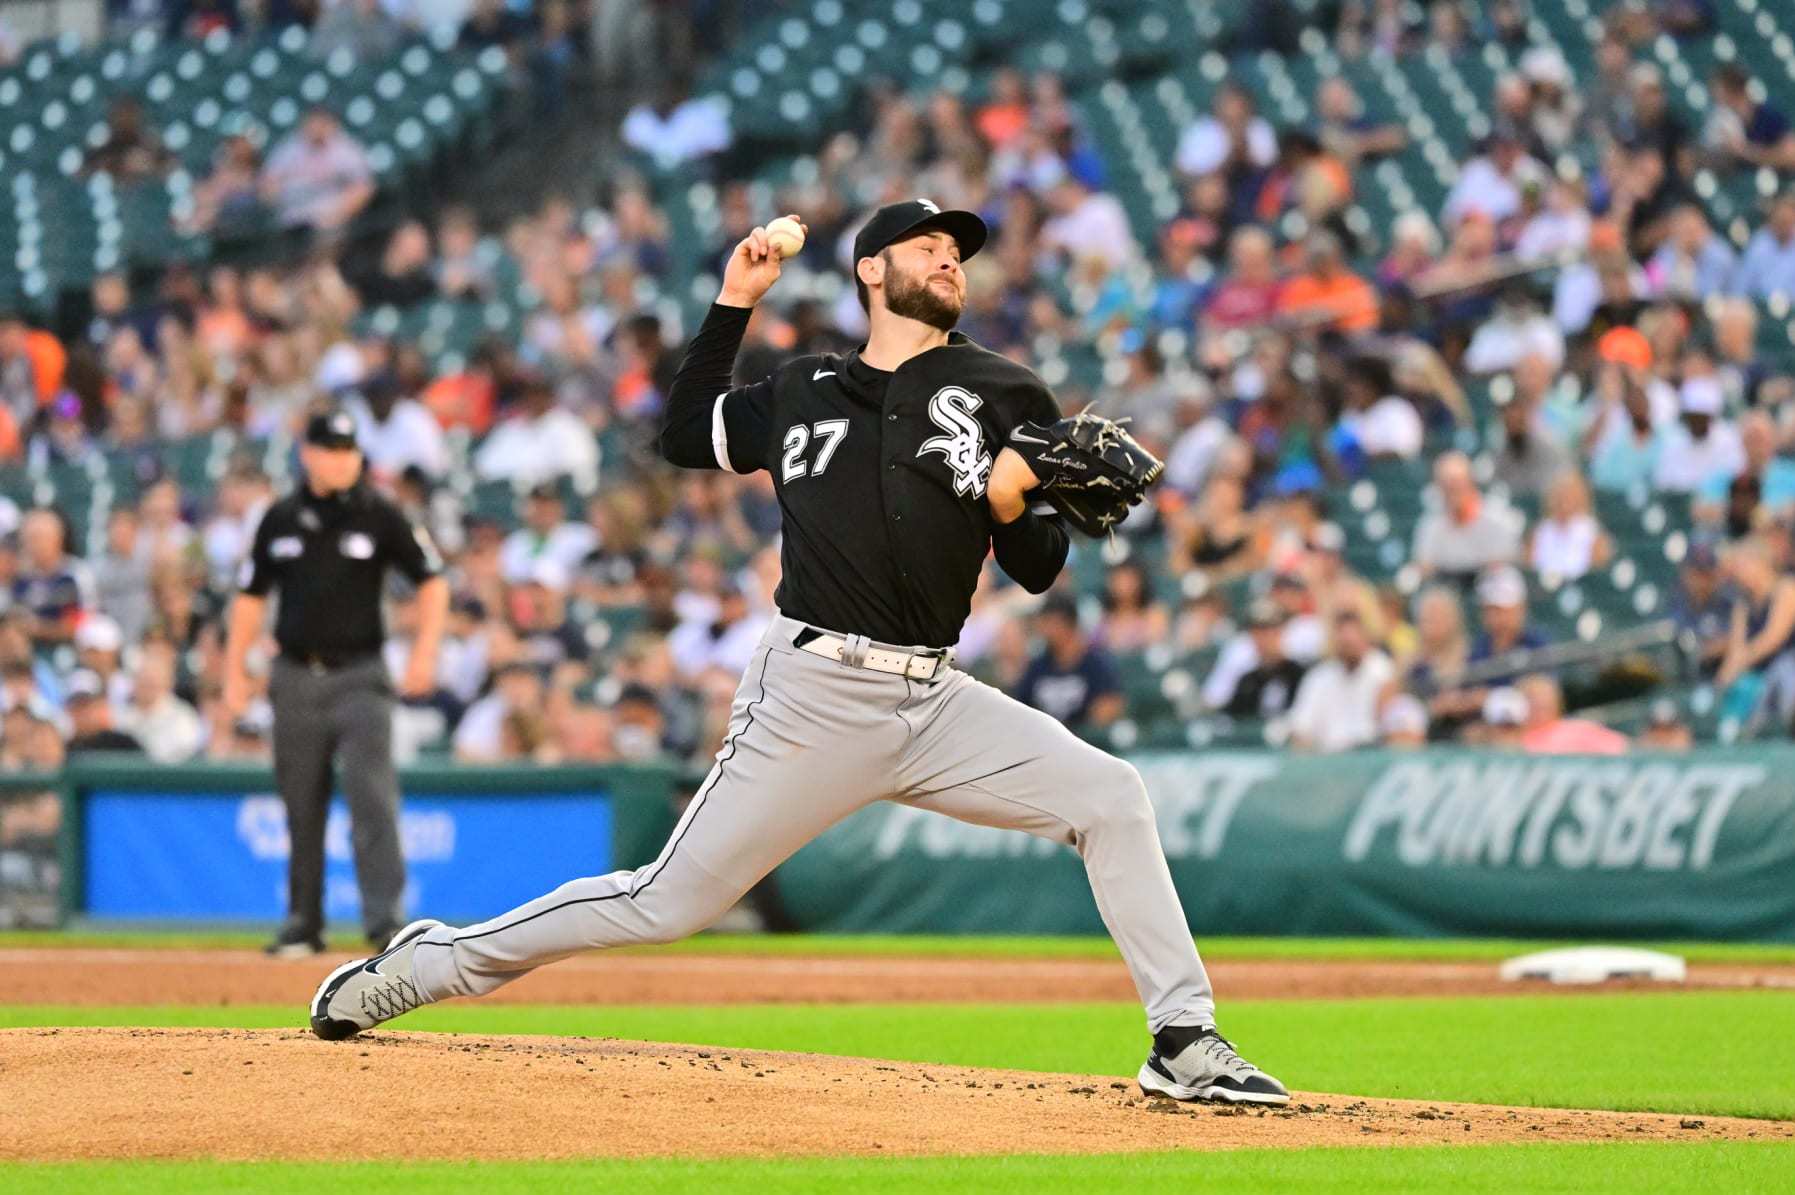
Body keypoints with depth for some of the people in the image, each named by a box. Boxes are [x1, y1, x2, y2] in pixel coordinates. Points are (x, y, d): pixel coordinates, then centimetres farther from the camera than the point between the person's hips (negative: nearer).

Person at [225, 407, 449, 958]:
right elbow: (251, 596, 14)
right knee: (302, 808, 8)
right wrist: (235, 671, 9)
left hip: (359, 677, -3)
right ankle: (304, 925, 16)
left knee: (372, 798, -14)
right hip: (296, 678, 3)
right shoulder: (280, 519, 8)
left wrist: (426, 649, -12)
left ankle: (385, 919, -18)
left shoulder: (378, 516, -1)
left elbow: (432, 580, 1)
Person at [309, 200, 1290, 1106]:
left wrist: (1011, 507, -15)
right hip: (812, 696, -2)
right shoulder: (803, 392, 10)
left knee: (1108, 798, -14)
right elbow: (683, 436, 23)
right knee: (668, 904, -3)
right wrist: (732, 305, 18)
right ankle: (433, 962, 12)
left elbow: (1038, 573, 7)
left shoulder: (1005, 398, 7)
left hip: (934, 703, 2)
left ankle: (1185, 1043, -8)